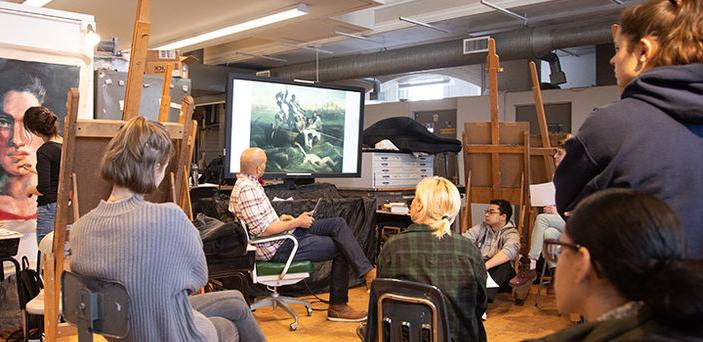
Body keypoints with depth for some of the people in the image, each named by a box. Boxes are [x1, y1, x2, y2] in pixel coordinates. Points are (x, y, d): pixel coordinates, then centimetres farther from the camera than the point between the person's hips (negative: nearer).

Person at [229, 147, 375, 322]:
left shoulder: (247, 183, 12)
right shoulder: (248, 190, -21)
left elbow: (258, 220, 24)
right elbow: (262, 230, -26)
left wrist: (280, 219, 12)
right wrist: (296, 223, -16)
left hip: (283, 237, 10)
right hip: (277, 249, -10)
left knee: (338, 223, 2)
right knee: (340, 248, -5)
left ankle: (367, 271, -4)